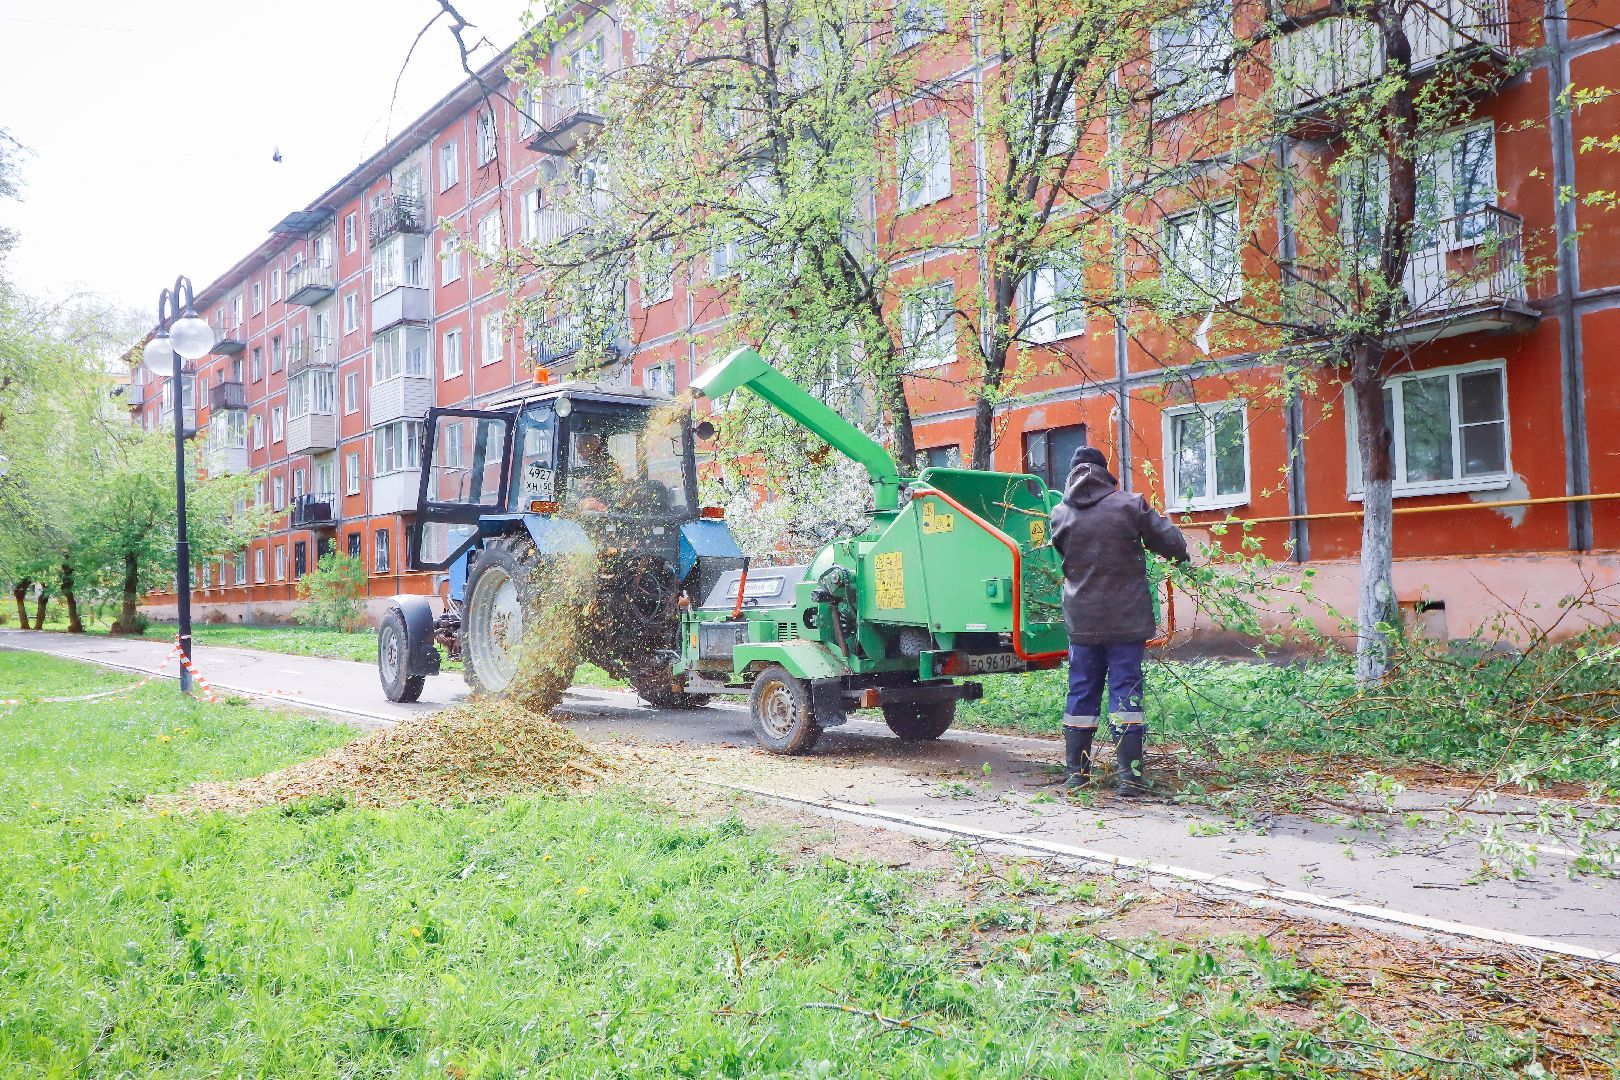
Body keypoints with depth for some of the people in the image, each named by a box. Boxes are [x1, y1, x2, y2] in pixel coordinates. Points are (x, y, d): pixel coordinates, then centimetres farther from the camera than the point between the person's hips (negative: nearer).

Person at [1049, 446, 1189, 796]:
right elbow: (1173, 544, -2)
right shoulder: (1129, 505, -6)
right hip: (1127, 619, -2)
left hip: (1081, 620, 2)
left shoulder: (1060, 514, 0)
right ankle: (1130, 774, -1)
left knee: (1081, 692, 10)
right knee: (1125, 689, 2)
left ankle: (1076, 771, 15)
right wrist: (1180, 556, 20)